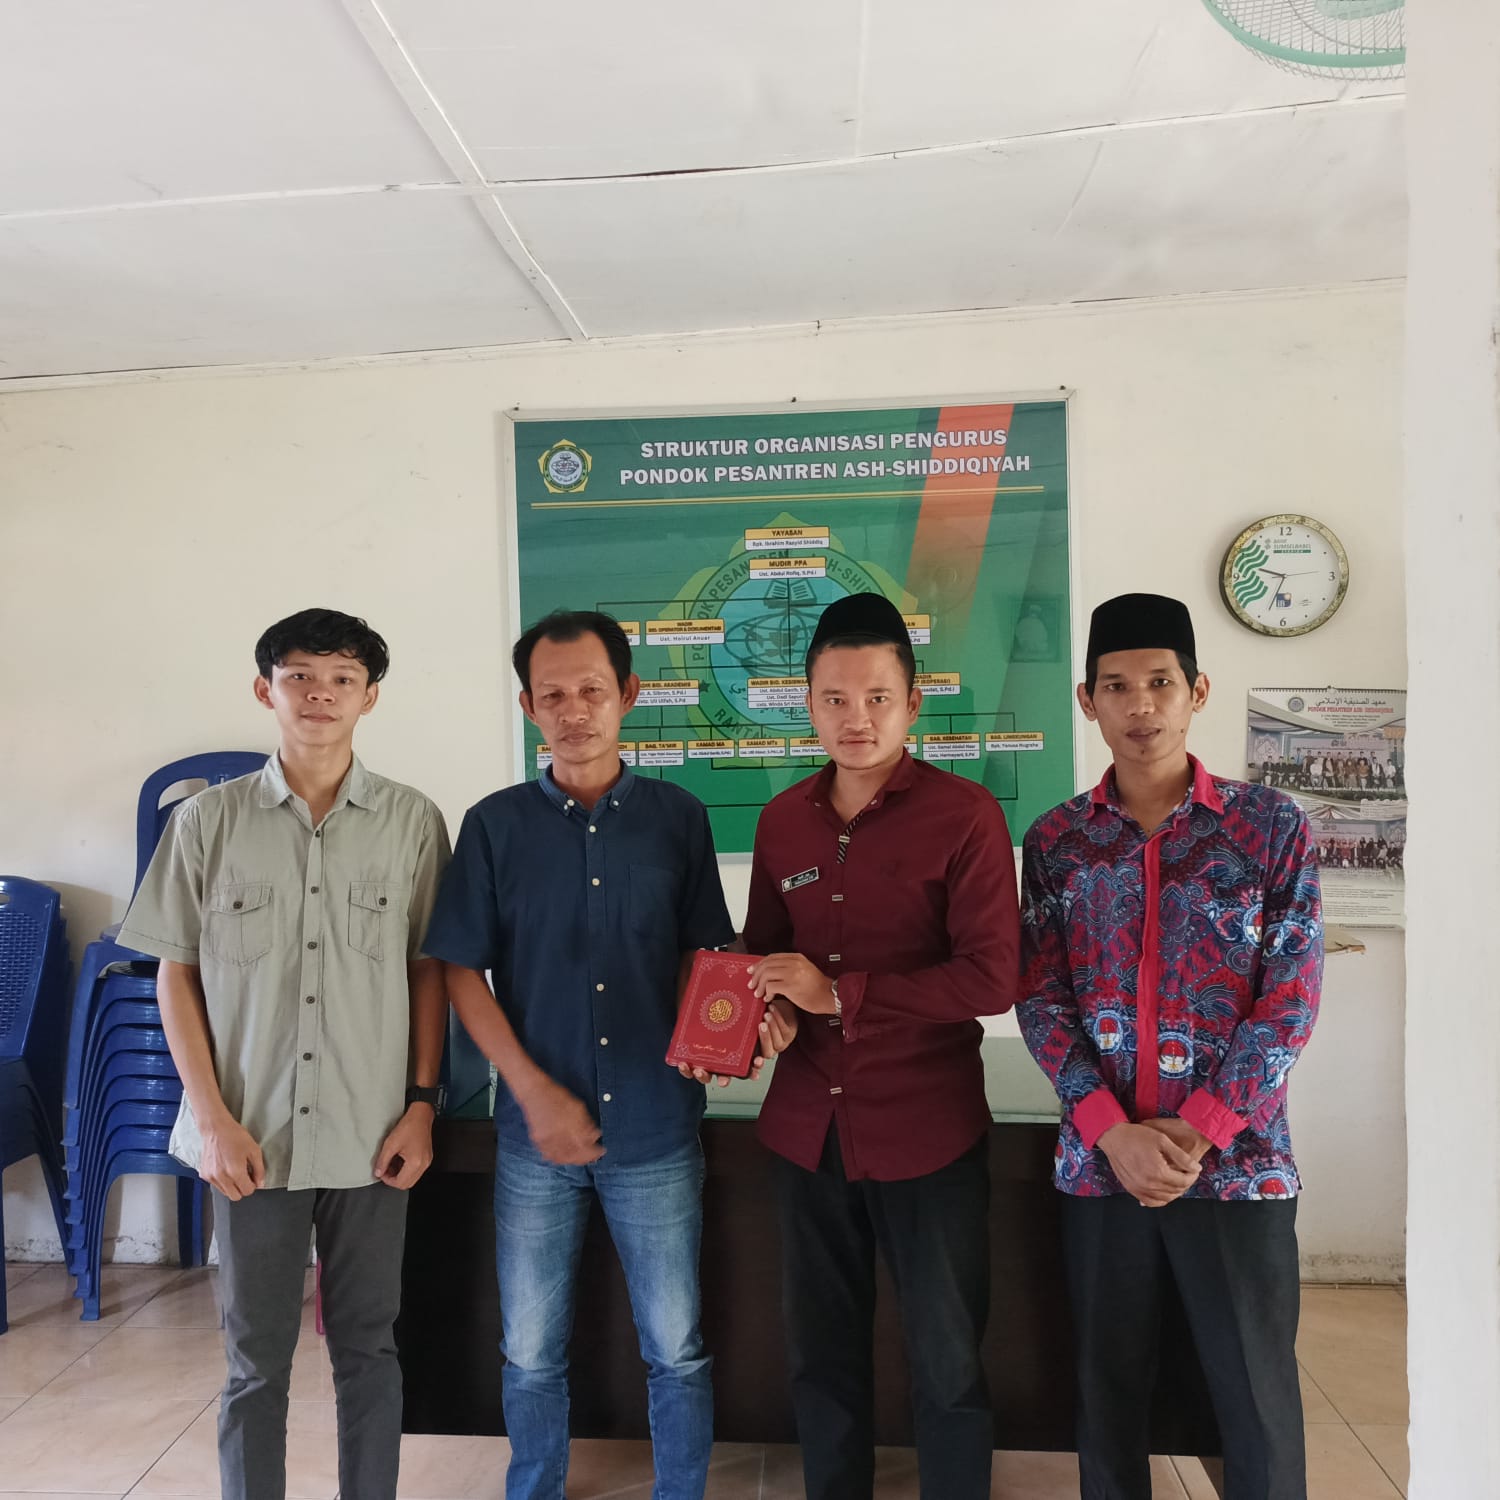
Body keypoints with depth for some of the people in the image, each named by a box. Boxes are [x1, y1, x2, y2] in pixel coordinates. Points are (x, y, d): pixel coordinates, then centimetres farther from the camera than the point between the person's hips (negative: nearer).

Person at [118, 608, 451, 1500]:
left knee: (367, 1349, 13)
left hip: (371, 1137, 0)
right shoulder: (209, 820, -1)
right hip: (251, 1136, 0)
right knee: (256, 1360, 12)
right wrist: (210, 1116, -4)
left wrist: (423, 1104, -2)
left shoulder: (414, 822, -1)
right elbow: (176, 973, 3)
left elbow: (429, 972, 3)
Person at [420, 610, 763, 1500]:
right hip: (535, 1133, 1)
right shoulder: (495, 825, -1)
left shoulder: (679, 817, 0)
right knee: (532, 1352, 16)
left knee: (677, 1350, 11)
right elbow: (462, 972, -2)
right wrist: (536, 1092, -11)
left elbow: (705, 958, 5)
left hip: (657, 1130, 0)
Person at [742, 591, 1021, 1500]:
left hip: (928, 1133, -4)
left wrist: (839, 992, -18)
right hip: (808, 1127, 5)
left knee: (948, 1364, 11)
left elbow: (991, 979, -17)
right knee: (822, 1354, 20)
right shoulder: (783, 820, 5)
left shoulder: (964, 815, -11)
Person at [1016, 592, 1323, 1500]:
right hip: (1099, 1162, 2)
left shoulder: (1271, 826, -2)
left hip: (1237, 1161, -1)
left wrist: (1196, 1134, -12)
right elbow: (1040, 999, -1)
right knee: (1110, 1385, 14)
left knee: (1257, 1396, 9)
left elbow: (1291, 1001, -6)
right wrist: (1113, 1132, -12)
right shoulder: (1056, 841, 2)